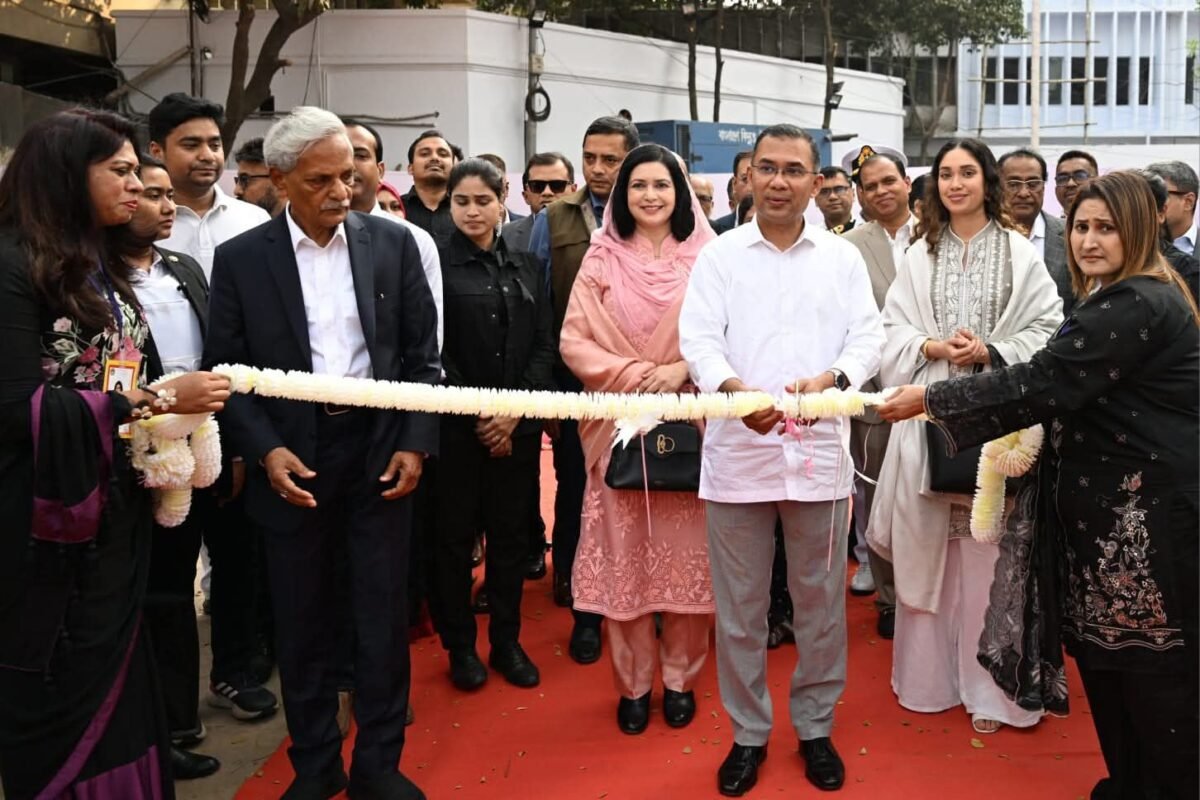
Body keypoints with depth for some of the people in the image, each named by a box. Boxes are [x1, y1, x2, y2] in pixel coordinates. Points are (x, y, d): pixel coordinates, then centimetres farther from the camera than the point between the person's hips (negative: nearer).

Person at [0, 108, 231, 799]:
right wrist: (156, 398, -23)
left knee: (112, 681, 14)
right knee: (59, 699, 4)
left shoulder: (106, 265, 13)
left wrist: (175, 410, -2)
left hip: (118, 510, 7)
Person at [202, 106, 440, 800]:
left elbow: (423, 355, 4)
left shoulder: (393, 243, 1)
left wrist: (417, 442, -5)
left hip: (380, 451, 1)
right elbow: (227, 370, 0)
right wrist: (266, 450, -12)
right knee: (304, 622, 12)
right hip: (293, 459, 0)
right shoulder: (240, 259, -2)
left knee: (385, 617, 8)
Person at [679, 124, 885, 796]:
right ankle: (749, 732, 25)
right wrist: (733, 388, -26)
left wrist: (830, 378, -21)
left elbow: (869, 336, 1)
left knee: (821, 602, 10)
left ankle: (816, 728, 28)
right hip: (737, 452, -1)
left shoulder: (843, 257, 9)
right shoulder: (720, 255, 5)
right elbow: (698, 337, -6)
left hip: (819, 451, 1)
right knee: (740, 607, 8)